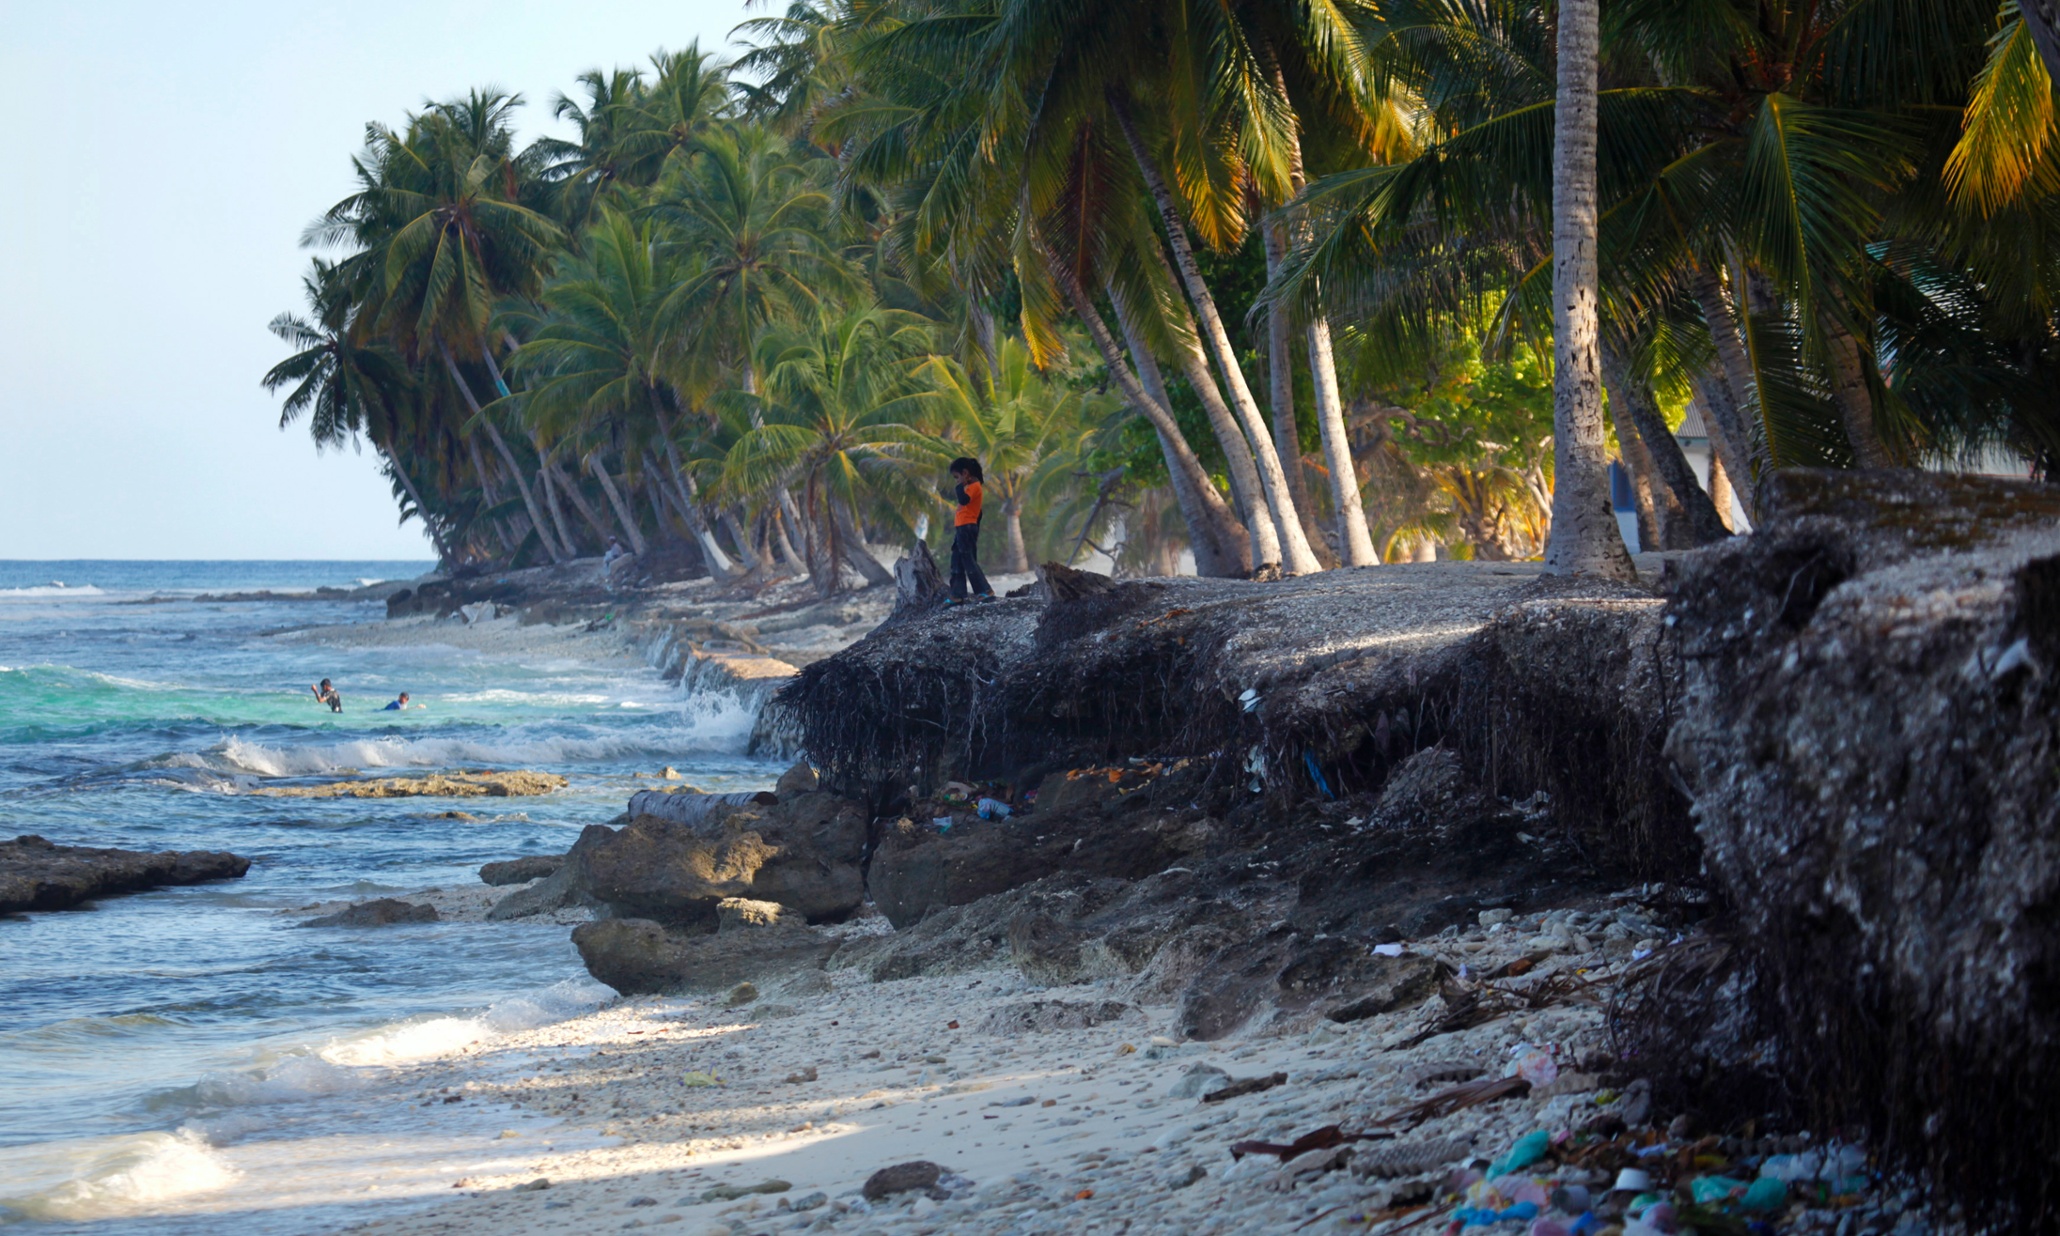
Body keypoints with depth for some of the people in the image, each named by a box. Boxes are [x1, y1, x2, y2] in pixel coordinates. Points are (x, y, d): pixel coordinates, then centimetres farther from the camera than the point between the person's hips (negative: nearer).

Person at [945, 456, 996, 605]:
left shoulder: (974, 486, -12)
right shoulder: (971, 487, 19)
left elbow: (964, 500, -29)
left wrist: (961, 486, -19)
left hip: (966, 528, -11)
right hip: (963, 529, 11)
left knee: (969, 562, -11)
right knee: (957, 564, 10)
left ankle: (986, 592, -12)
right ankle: (958, 596, 10)